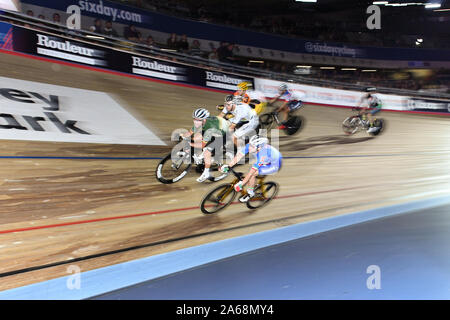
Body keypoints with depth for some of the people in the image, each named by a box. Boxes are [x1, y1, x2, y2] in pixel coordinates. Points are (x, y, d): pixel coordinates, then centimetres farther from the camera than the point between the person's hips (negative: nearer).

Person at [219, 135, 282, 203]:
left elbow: (252, 171, -35)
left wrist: (241, 184, -31)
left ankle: (250, 192, -1)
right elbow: (239, 155, -17)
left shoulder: (262, 155, -38)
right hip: (267, 161, 7)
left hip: (274, 165, -7)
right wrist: (228, 166, -21)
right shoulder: (251, 145, -22)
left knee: (252, 174, -23)